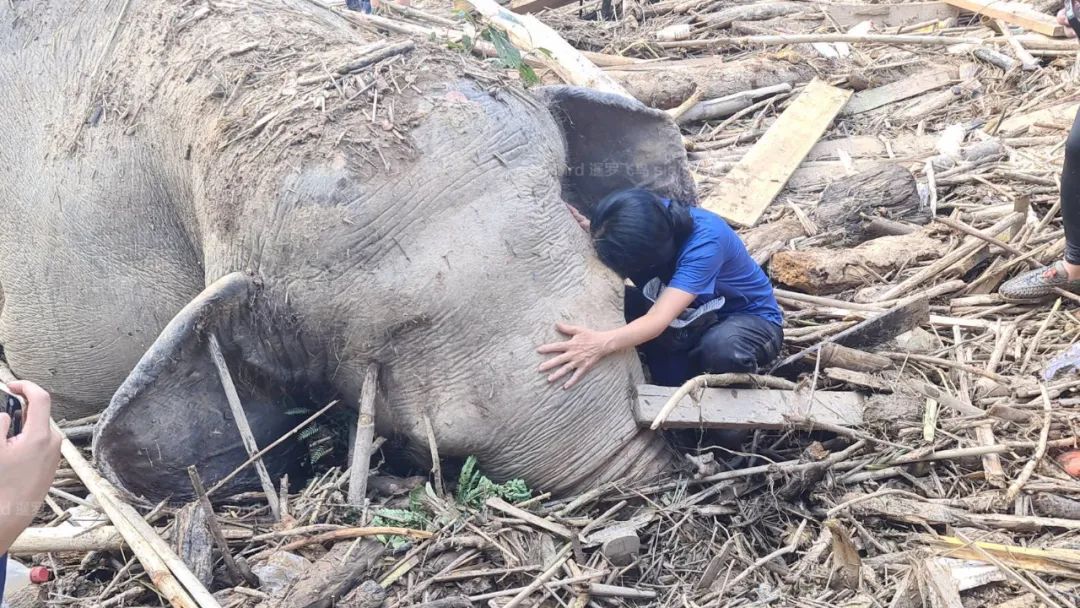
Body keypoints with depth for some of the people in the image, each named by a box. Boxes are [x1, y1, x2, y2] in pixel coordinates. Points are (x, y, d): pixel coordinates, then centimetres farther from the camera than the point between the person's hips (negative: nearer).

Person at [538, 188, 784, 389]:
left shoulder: (705, 243, -36)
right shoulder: (652, 216, -19)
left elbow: (659, 320, -47)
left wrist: (602, 343, -64)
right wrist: (583, 227, -37)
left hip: (752, 318, -6)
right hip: (701, 317, 6)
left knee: (721, 347, -43)